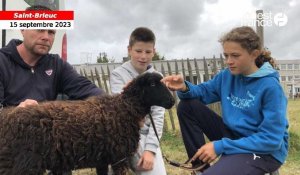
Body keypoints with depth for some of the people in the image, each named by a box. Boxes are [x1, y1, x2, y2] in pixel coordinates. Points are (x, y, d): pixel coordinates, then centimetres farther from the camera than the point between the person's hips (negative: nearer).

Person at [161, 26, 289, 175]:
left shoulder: (270, 86, -20)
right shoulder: (227, 75, -2)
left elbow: (271, 139, -22)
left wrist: (221, 146, -25)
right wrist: (184, 88, -16)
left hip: (266, 150, -7)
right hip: (233, 136, 7)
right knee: (187, 106, -4)